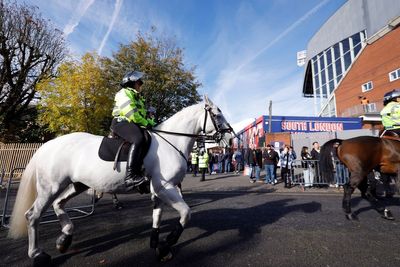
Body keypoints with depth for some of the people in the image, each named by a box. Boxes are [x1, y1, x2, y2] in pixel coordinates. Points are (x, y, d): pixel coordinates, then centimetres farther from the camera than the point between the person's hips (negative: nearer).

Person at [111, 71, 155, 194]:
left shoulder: (138, 97, 30)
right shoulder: (124, 93, 1)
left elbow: (143, 115, 23)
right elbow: (131, 113, -14)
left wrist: (152, 123, 7)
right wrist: (146, 123, -13)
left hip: (133, 125, 10)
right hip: (121, 123, -10)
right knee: (139, 139, -37)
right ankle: (131, 176, -44)